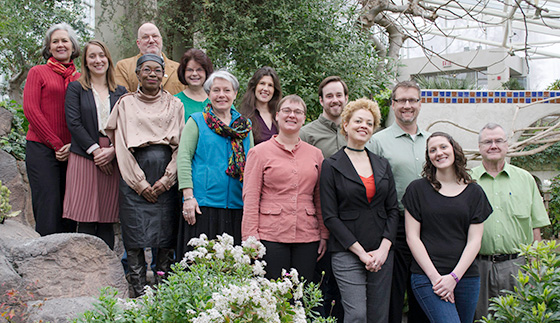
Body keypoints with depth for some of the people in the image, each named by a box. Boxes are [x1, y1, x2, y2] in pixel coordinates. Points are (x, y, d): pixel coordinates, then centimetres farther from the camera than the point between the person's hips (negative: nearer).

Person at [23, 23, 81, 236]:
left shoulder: (80, 79, 13)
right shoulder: (38, 72, 6)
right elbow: (31, 110, -3)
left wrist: (73, 145, -7)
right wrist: (56, 144, -7)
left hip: (71, 152, 3)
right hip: (41, 148, -3)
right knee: (48, 207, -7)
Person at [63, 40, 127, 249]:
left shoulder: (120, 92, 14)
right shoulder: (76, 88, 8)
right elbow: (73, 123, -3)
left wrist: (113, 150, -9)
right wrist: (95, 150, -10)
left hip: (112, 160, 2)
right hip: (84, 159, -2)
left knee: (107, 221, 3)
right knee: (86, 222, -4)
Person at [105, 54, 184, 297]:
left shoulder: (175, 104, 11)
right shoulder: (126, 103, 10)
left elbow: (181, 146, 5)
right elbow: (121, 146, 2)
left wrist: (166, 179, -6)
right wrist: (140, 183, -6)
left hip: (167, 178, 1)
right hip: (134, 176, 0)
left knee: (166, 236, -2)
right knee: (135, 237, -4)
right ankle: (139, 293, 5)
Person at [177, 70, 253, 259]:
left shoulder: (244, 125, 15)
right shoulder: (196, 122, 4)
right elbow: (184, 158, -3)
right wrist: (188, 196, -13)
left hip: (237, 206, 4)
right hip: (204, 204, -3)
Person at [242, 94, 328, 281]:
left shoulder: (315, 154, 12)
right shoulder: (260, 152, 3)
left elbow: (320, 199, 15)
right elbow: (250, 198, -1)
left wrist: (324, 235, 10)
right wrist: (251, 238, -7)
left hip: (307, 236, 3)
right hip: (270, 235, -3)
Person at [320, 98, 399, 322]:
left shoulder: (383, 165, 13)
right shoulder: (331, 166, -1)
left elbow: (393, 210, 10)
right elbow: (330, 216, -6)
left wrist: (384, 248, -4)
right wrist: (360, 252, -11)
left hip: (382, 253, 4)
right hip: (347, 253, -4)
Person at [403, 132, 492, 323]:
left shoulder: (474, 192, 10)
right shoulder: (418, 189, 4)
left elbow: (474, 241, 5)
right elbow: (412, 237, -1)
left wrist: (454, 277, -8)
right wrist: (434, 276, -9)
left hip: (466, 276, 3)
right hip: (426, 277, -3)